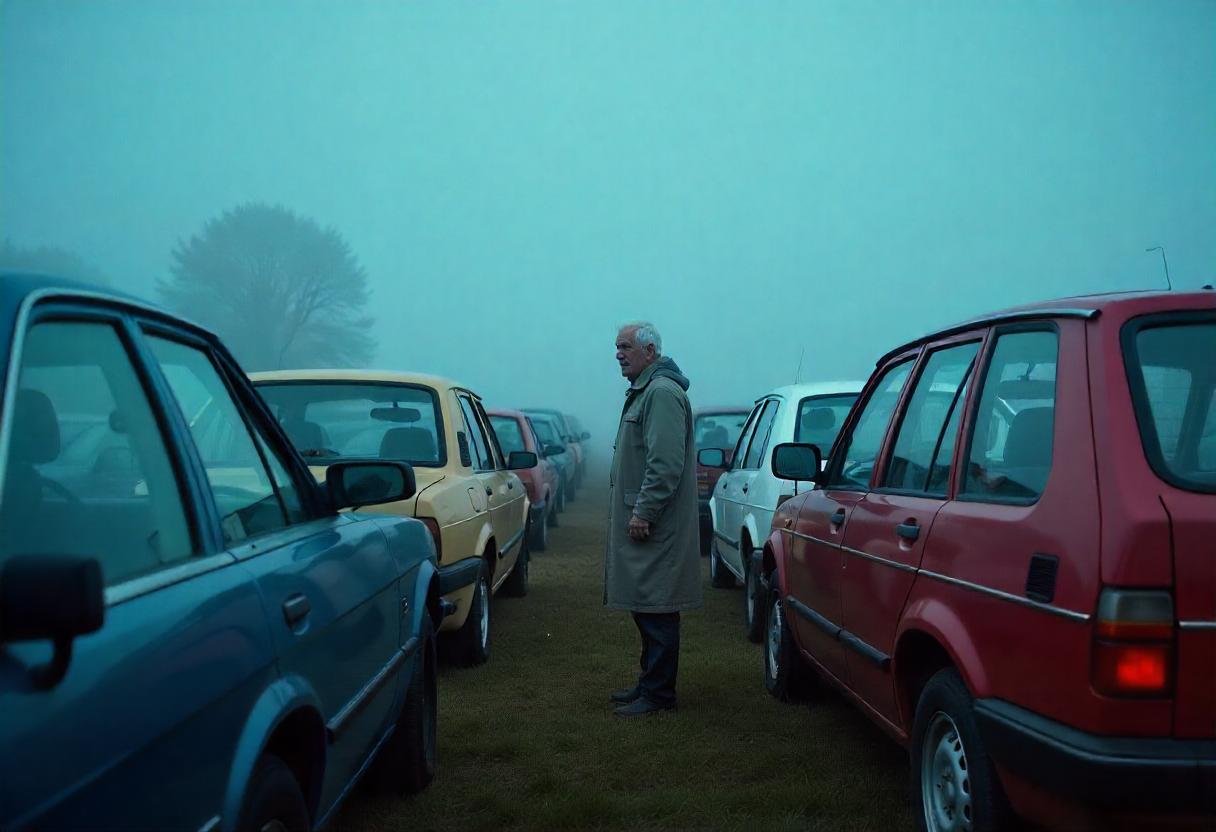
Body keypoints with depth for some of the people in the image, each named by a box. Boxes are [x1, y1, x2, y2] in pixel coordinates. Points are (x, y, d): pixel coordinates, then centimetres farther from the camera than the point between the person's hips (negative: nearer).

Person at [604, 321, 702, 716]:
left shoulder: (662, 393, -15)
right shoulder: (643, 392, 19)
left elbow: (666, 462, -22)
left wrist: (643, 511, -22)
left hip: (655, 526, -11)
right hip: (642, 520, 11)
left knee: (656, 610, -6)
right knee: (646, 607, 16)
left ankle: (658, 694, 0)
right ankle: (649, 683, 25)